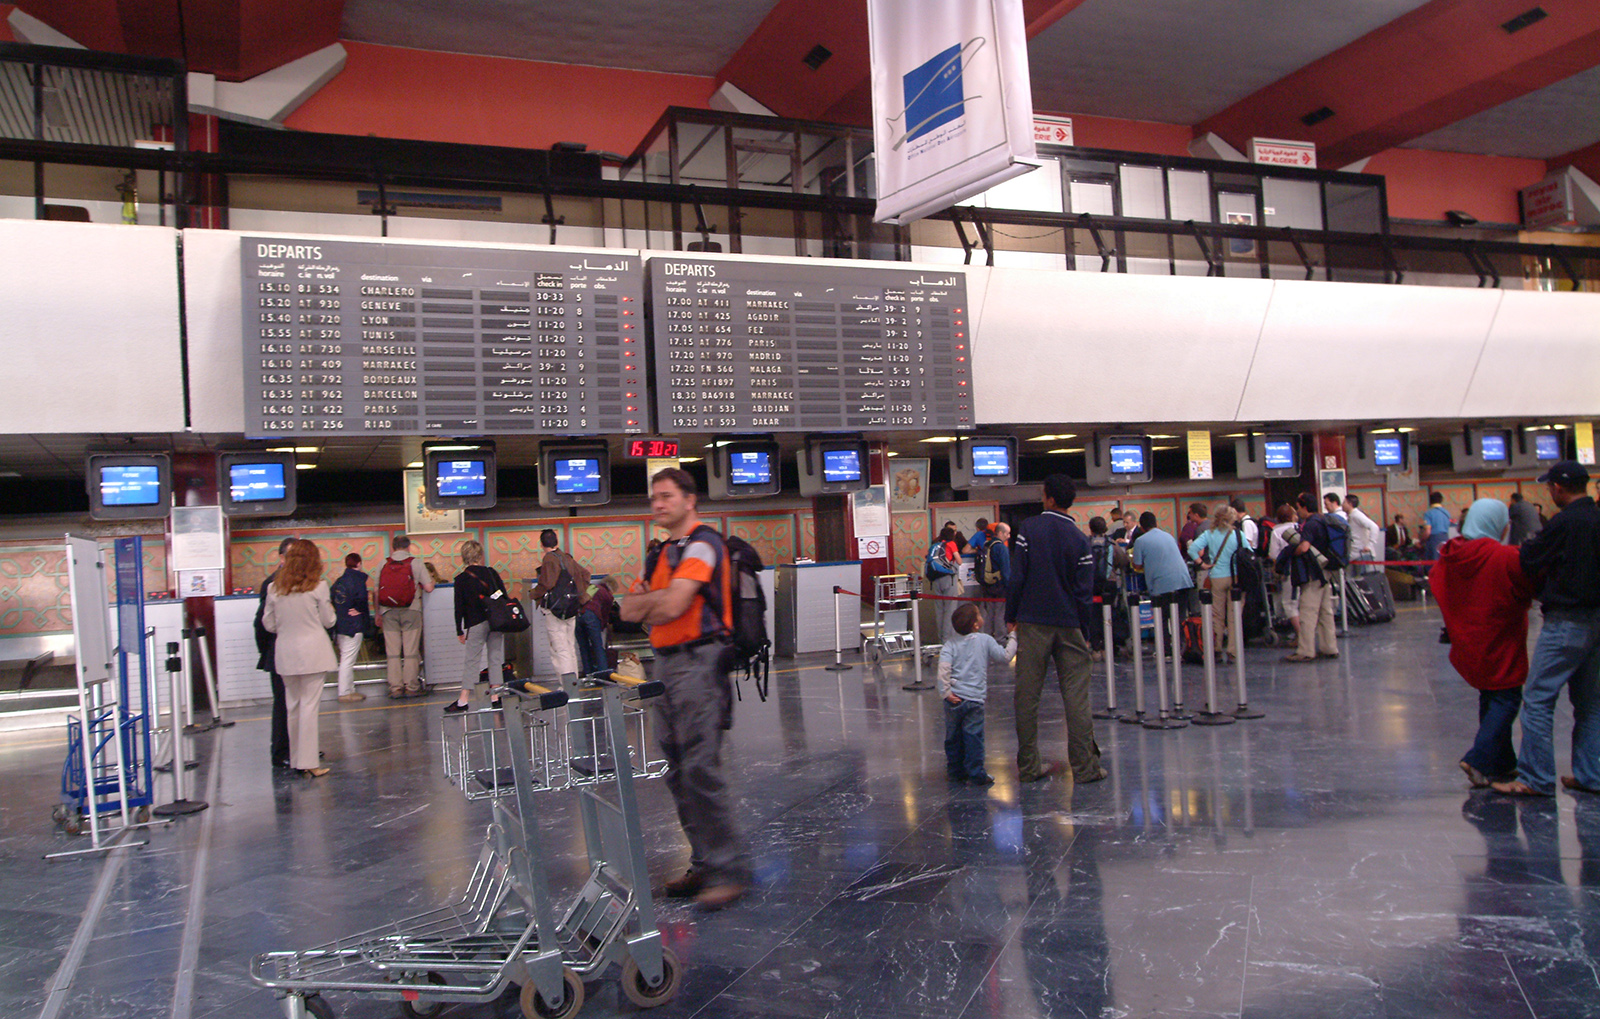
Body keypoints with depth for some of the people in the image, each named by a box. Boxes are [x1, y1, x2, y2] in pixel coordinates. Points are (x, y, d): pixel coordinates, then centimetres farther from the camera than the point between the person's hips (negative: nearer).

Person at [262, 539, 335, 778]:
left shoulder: (274, 588, 2)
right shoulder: (318, 586, -7)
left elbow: (269, 623, 7)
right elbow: (328, 621, -1)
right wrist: (329, 609, 20)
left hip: (285, 653, 4)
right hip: (313, 651, -4)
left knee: (293, 705, 13)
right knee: (309, 705, -2)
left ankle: (296, 760, 20)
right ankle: (308, 763, -1)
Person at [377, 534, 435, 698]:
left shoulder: (384, 564, 4)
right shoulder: (415, 563, -2)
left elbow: (377, 591, 5)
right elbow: (428, 587, -5)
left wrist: (378, 614, 13)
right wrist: (432, 581, 18)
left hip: (388, 611, 2)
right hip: (410, 611, -2)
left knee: (392, 652, 5)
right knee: (410, 651, 2)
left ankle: (395, 688, 6)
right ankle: (411, 687, 4)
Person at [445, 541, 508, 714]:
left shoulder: (461, 579, -3)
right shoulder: (491, 572, 4)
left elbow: (459, 607, -3)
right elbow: (504, 596, 6)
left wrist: (459, 631, 4)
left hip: (476, 623, -3)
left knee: (471, 660, 1)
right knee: (495, 658, 7)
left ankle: (463, 699, -1)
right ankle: (496, 696, 6)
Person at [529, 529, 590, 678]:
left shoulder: (549, 560, -13)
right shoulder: (567, 558, 10)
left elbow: (546, 584, -20)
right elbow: (585, 574, 17)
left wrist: (532, 595, -4)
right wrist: (579, 595, 25)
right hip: (571, 609, 8)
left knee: (559, 649, -7)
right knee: (570, 647, 15)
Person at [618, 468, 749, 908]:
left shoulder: (702, 544, -9)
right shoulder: (663, 553, 20)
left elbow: (673, 606, -19)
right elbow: (629, 610, 14)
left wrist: (648, 605, 2)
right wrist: (663, 596, -4)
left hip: (699, 661, -9)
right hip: (665, 662, 10)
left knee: (701, 769, -13)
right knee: (678, 773, 10)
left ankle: (730, 869, -6)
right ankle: (705, 864, 19)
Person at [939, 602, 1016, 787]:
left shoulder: (951, 645, 3)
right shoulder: (986, 640, -1)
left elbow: (944, 667, -10)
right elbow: (1005, 657, 5)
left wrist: (946, 692, -9)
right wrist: (1013, 638, 17)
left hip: (954, 699, 3)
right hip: (974, 698, -3)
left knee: (953, 737, 13)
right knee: (973, 737, 1)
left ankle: (955, 771, 23)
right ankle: (976, 773, 3)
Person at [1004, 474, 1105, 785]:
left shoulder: (1028, 528, -3)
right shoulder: (1079, 539, -1)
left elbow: (1016, 576, -5)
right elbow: (1085, 590, 0)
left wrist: (1011, 616, 5)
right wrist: (1085, 627, 10)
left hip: (1033, 622, 0)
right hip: (1068, 624, 1)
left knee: (1027, 696, 5)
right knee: (1076, 696, 4)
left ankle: (1028, 767, 10)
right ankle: (1085, 767, 5)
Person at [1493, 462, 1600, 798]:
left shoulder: (1565, 522, -15)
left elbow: (1530, 561, -6)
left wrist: (1525, 548, 15)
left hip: (1567, 621, -9)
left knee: (1537, 698, -4)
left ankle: (1535, 778, -3)